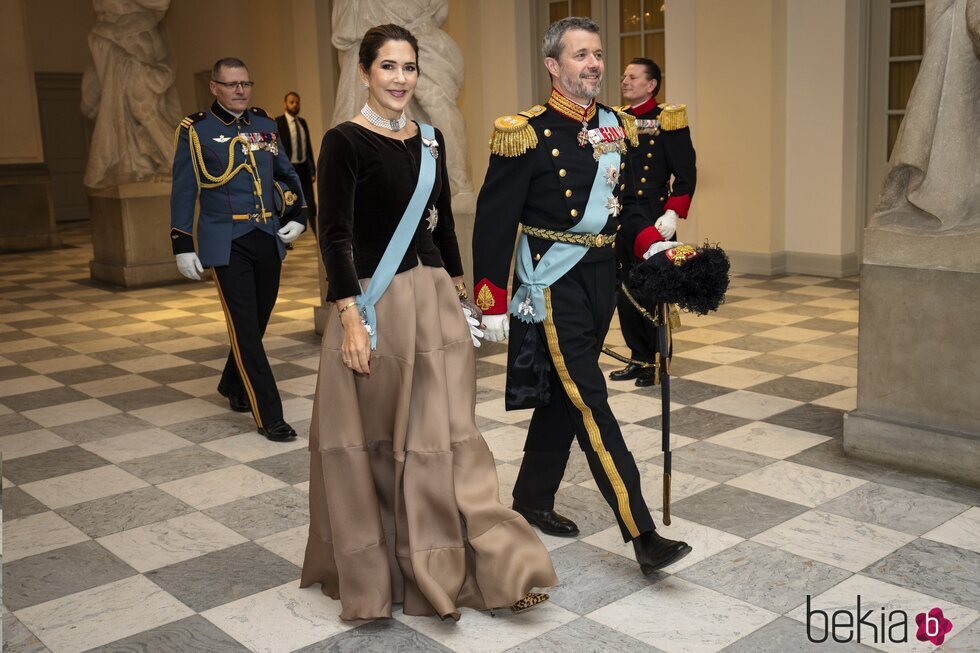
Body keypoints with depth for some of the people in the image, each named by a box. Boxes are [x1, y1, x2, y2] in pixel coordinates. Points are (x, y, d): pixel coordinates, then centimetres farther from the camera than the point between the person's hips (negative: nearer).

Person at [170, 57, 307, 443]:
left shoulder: (264, 124, 9)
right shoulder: (195, 129, -4)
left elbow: (286, 174, 20)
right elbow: (183, 192, -3)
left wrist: (298, 215, 7)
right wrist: (182, 246, -5)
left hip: (268, 240, 5)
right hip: (227, 244, -5)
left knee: (257, 321, 15)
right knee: (245, 328, -6)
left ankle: (233, 386, 39)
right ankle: (269, 417, -3)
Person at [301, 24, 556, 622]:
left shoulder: (430, 139, 10)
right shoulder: (346, 142, -9)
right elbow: (335, 235, -13)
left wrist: (458, 292, 15)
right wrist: (351, 318, -20)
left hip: (435, 300, 6)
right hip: (377, 303, -5)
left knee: (445, 433, 8)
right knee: (376, 438, 6)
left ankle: (486, 566, 14)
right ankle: (370, 568, 24)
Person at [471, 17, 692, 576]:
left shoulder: (617, 128, 9)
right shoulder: (527, 133, -11)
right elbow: (495, 221, -11)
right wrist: (492, 303, -13)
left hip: (601, 277, 7)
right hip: (553, 282, -7)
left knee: (564, 394, 16)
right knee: (590, 402, -8)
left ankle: (534, 497, 34)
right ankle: (642, 534, -7)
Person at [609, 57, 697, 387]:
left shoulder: (667, 119, -5)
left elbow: (686, 173, -9)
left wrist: (672, 214, -18)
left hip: (654, 223, -6)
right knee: (623, 293, 10)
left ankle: (658, 363, 15)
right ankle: (639, 359, 24)